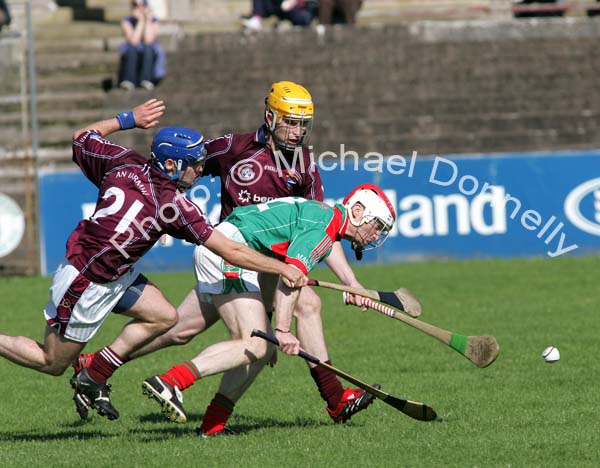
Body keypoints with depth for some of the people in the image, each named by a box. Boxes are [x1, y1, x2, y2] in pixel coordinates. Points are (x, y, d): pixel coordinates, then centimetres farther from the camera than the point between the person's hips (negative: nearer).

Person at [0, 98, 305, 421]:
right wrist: (283, 268, -11)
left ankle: (92, 379, 15)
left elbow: (81, 138, 13)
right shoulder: (174, 204, -22)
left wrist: (129, 119, 16)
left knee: (164, 317, 9)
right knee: (53, 363, 6)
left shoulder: (125, 163, -6)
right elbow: (231, 252, -19)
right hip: (85, 285, -8)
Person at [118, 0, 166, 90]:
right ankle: (129, 80, -44)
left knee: (148, 47, -32)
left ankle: (146, 80, -44)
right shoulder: (127, 21, -5)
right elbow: (134, 41, -22)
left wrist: (148, 21, -20)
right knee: (131, 48, -32)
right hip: (131, 57, 0)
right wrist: (141, 21, -20)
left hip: (150, 56, 0)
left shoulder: (153, 21, -5)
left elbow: (148, 41, -21)